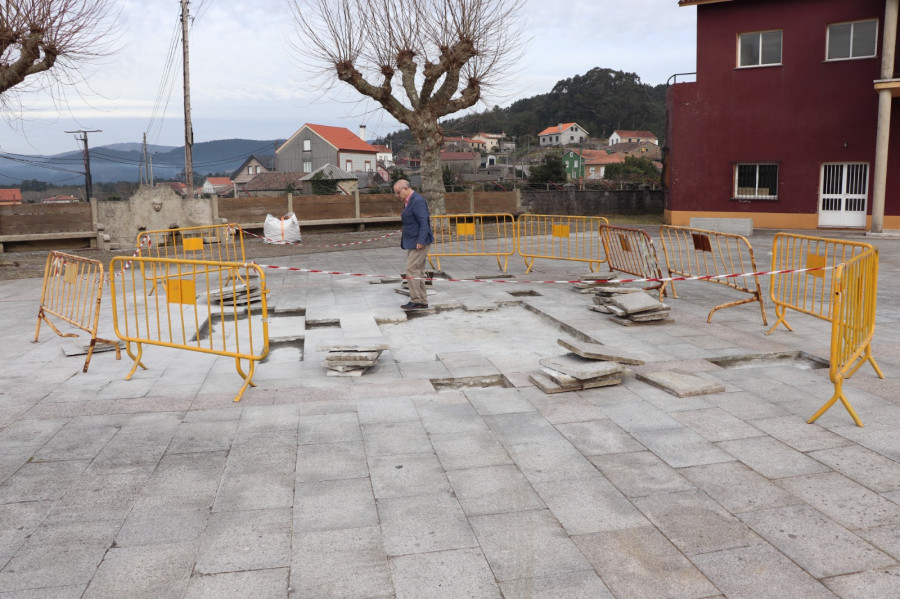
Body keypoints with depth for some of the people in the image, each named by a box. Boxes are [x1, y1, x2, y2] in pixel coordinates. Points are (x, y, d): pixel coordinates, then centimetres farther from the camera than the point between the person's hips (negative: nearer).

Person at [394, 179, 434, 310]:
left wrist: (421, 241, -24)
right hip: (412, 242, 10)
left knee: (412, 269, -11)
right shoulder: (408, 201, 14)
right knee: (417, 271, 11)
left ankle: (416, 300, -6)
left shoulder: (418, 201, -16)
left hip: (419, 242, -10)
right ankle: (422, 301, 16)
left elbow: (424, 222, -21)